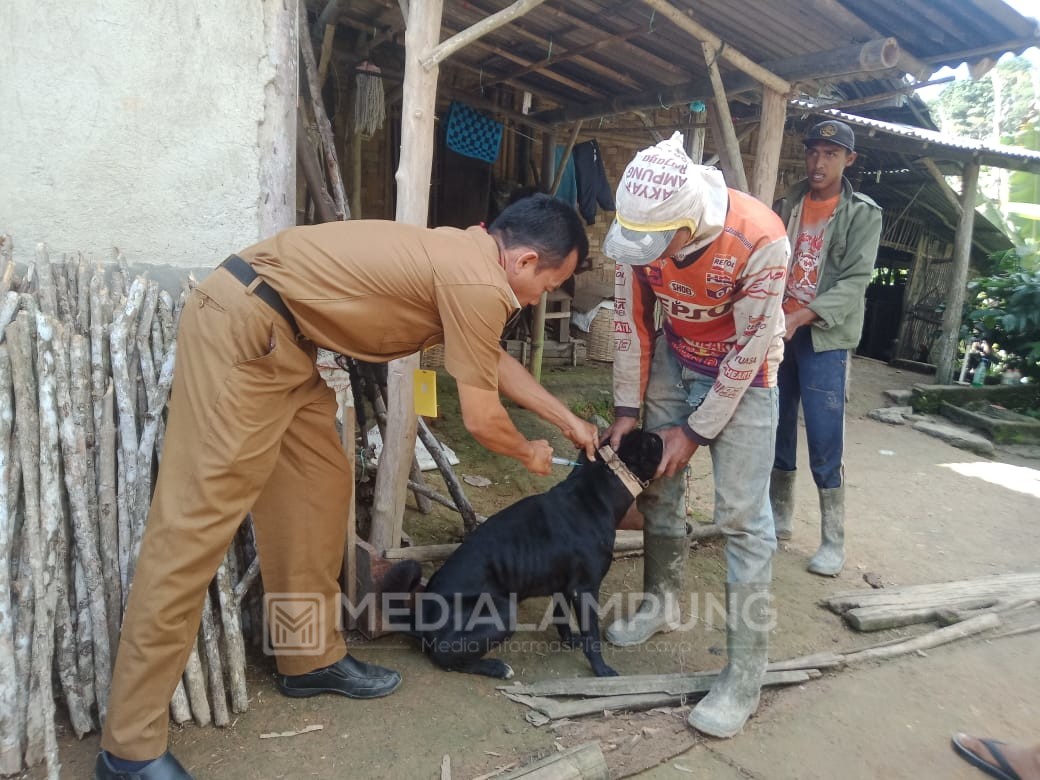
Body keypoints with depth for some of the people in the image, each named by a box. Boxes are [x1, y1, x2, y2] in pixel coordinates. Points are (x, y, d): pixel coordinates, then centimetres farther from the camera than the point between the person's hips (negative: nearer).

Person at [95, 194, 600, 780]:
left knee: (321, 487, 12)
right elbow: (481, 419, -10)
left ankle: (313, 658, 26)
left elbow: (495, 361, 26)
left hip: (278, 336, 10)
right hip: (242, 327, -10)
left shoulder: (466, 257, 13)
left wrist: (570, 421, 30)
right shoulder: (478, 284, -17)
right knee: (198, 519, -9)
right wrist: (530, 453, 11)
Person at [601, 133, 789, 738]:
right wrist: (628, 409, -3)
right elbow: (631, 321, -7)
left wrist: (697, 431, -16)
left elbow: (750, 348, -22)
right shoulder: (640, 231, -20)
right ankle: (663, 604, 34)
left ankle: (746, 676, 4)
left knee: (743, 515, -7)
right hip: (675, 357, 5)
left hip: (743, 370, -4)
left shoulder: (760, 239, -32)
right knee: (658, 484, 11)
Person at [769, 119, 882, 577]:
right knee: (777, 428, 10)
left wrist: (802, 316, -24)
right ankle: (779, 517, 26)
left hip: (824, 338, -4)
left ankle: (833, 542, 7)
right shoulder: (786, 206, 10)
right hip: (777, 331, 4)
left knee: (824, 441, -5)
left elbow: (855, 282, -10)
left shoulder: (863, 215, 0)